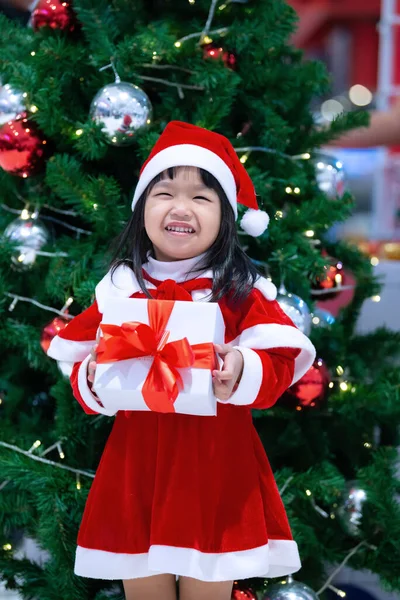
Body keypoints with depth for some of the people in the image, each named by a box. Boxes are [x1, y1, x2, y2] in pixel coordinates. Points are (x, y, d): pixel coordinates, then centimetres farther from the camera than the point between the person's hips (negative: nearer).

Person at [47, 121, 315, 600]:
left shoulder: (241, 291, -2)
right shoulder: (120, 288, 3)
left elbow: (281, 364, -6)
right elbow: (83, 373, 8)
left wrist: (241, 370, -25)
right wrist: (94, 378, -13)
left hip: (218, 469, -1)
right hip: (137, 467, 2)